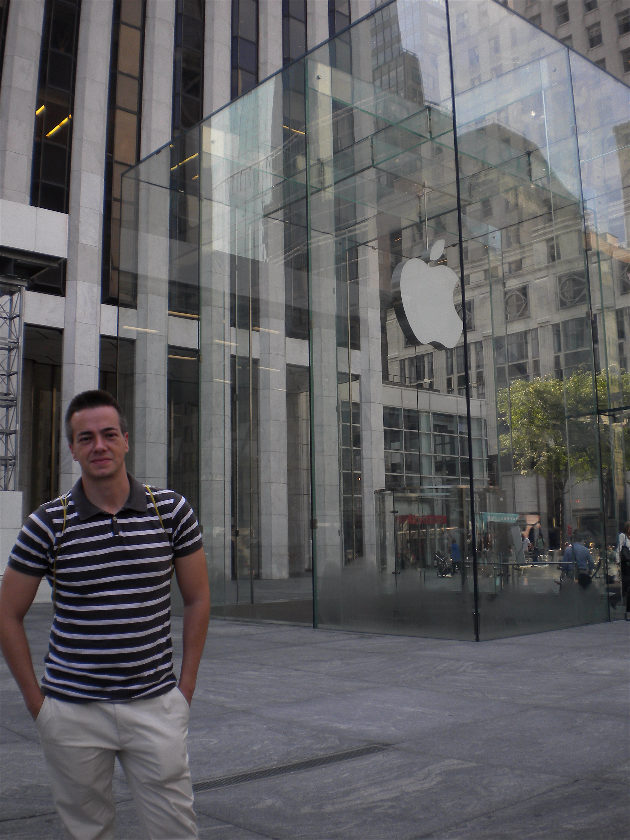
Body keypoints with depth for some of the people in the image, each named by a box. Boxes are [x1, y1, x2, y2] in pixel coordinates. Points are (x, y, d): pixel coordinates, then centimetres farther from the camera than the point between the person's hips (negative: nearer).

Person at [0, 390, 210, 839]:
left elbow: (197, 599, 7)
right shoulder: (47, 524, -4)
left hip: (155, 706, 1)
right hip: (73, 713, 0)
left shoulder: (172, 510, -2)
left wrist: (186, 685, 4)